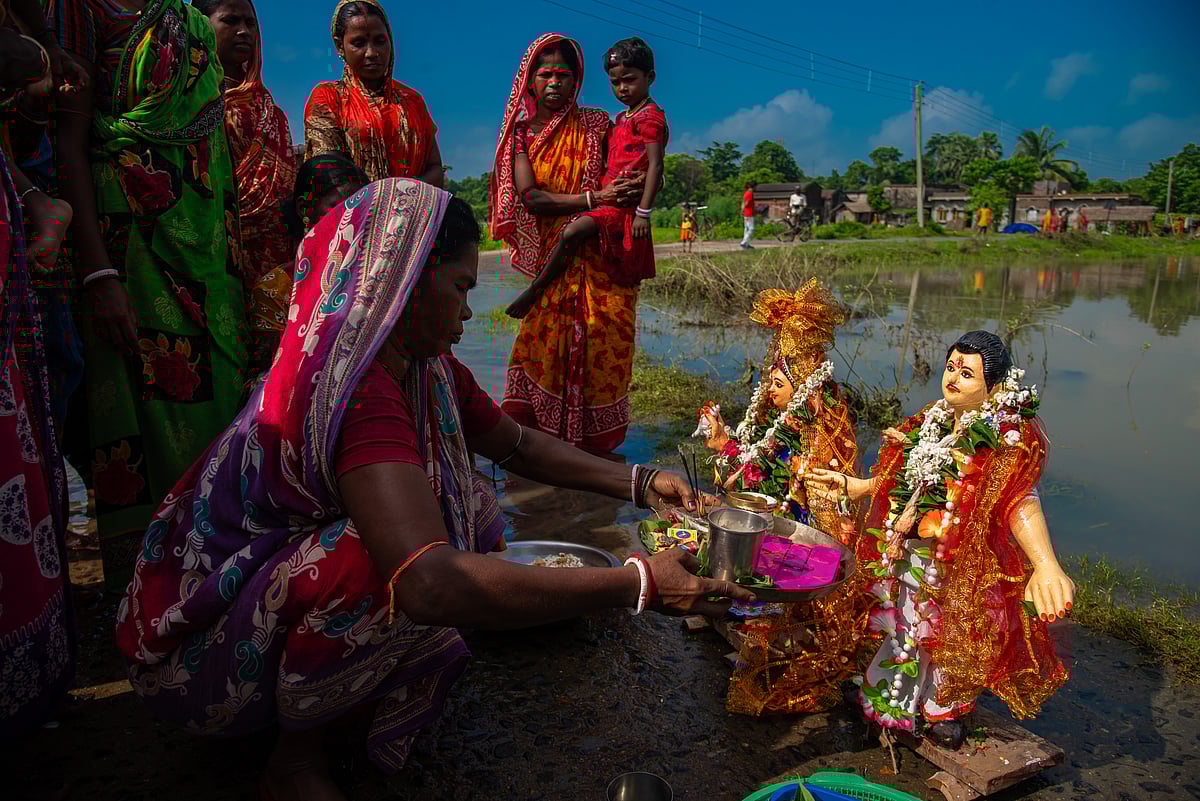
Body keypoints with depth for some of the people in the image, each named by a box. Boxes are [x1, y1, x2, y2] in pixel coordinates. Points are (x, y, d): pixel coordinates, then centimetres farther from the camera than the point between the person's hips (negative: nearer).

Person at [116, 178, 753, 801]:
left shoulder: (428, 369, -4)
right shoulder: (355, 393, -33)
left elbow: (519, 446, 9)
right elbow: (429, 583, -45)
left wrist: (639, 484, -3)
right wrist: (640, 585, -40)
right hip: (195, 648, -8)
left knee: (473, 509, 0)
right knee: (389, 554, -33)